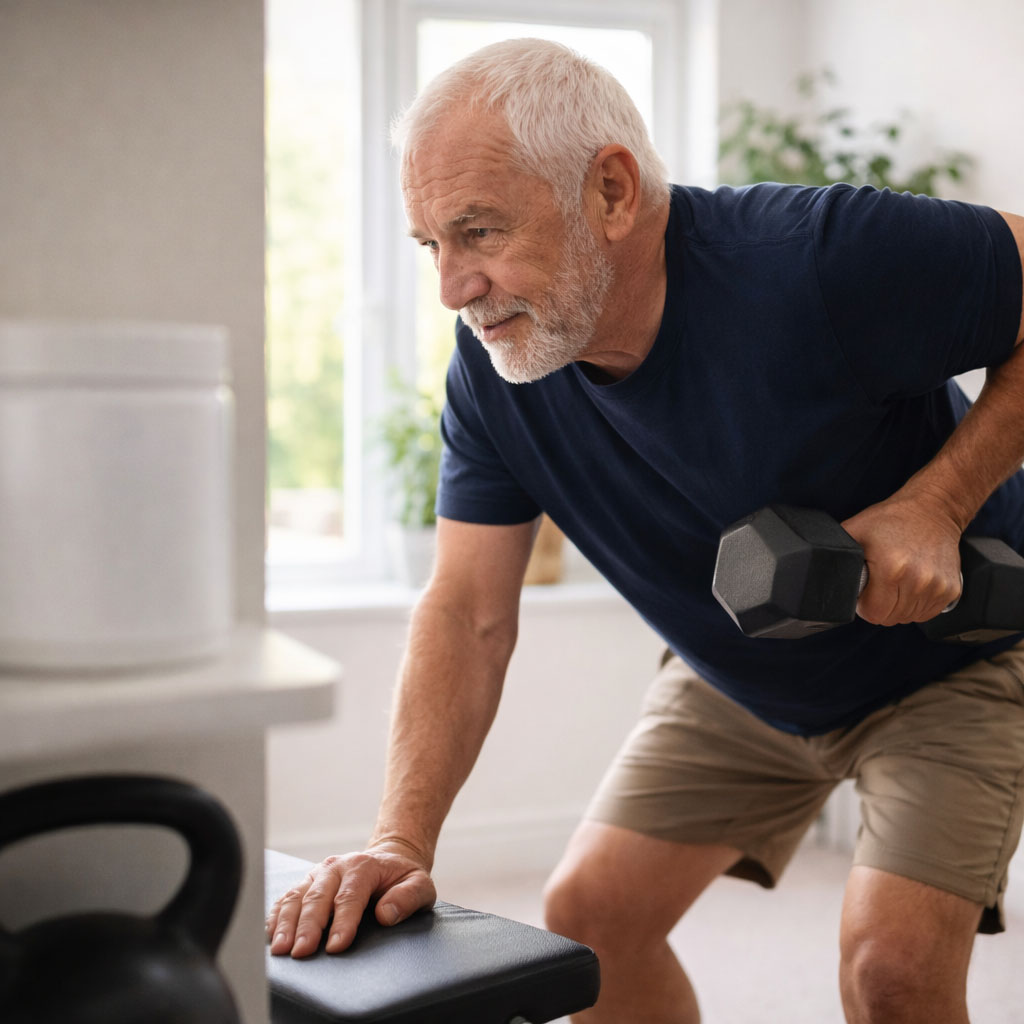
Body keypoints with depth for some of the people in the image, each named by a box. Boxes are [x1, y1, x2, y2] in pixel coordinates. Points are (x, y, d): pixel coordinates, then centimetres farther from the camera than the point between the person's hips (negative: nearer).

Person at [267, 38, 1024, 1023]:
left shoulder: (822, 258, -34)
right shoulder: (491, 368, -17)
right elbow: (468, 612, -17)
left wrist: (939, 501, -30)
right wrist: (401, 841, -28)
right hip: (734, 677, 5)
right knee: (590, 915, 2)